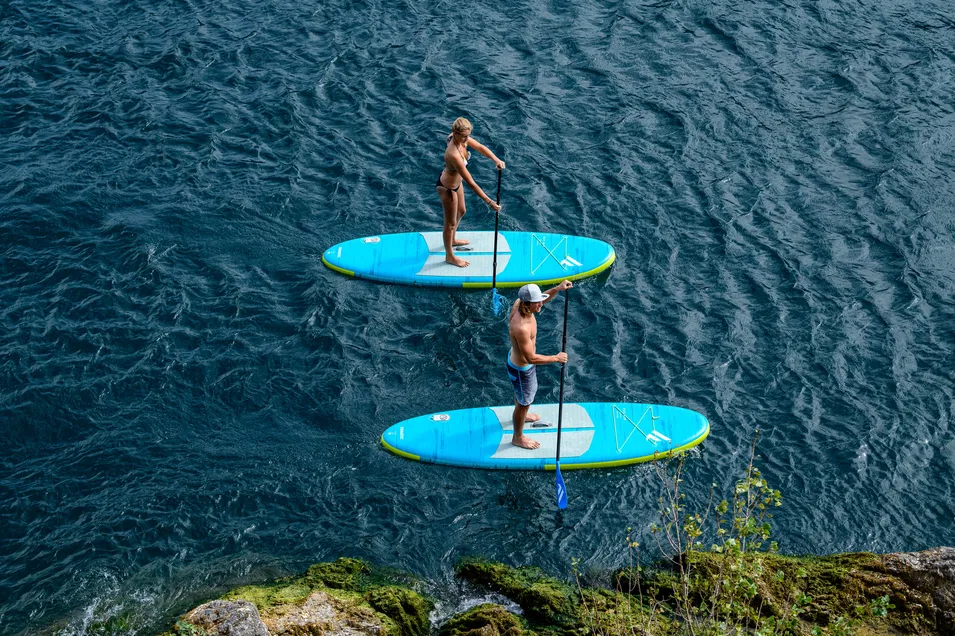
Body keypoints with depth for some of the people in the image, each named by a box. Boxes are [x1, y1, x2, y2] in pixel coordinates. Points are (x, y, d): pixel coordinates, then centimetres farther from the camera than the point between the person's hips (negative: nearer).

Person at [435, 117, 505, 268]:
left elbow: (480, 147, -5)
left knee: (461, 211, 32)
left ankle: (452, 240, 59)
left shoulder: (462, 139, -19)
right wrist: (489, 202, -35)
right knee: (450, 223, 14)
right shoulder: (454, 155, -42)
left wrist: (496, 160, -24)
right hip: (447, 188, -9)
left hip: (455, 182, 9)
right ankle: (449, 256, 37)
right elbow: (471, 183, -39)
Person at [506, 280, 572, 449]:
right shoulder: (522, 327, -44)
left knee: (521, 393, 36)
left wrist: (557, 289, -16)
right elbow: (531, 358, -35)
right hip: (521, 369, -8)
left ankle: (522, 415, 66)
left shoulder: (519, 303, -20)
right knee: (524, 402, 17)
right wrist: (556, 358, -25)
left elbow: (542, 298, 2)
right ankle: (518, 437, 41)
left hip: (516, 357, 8)